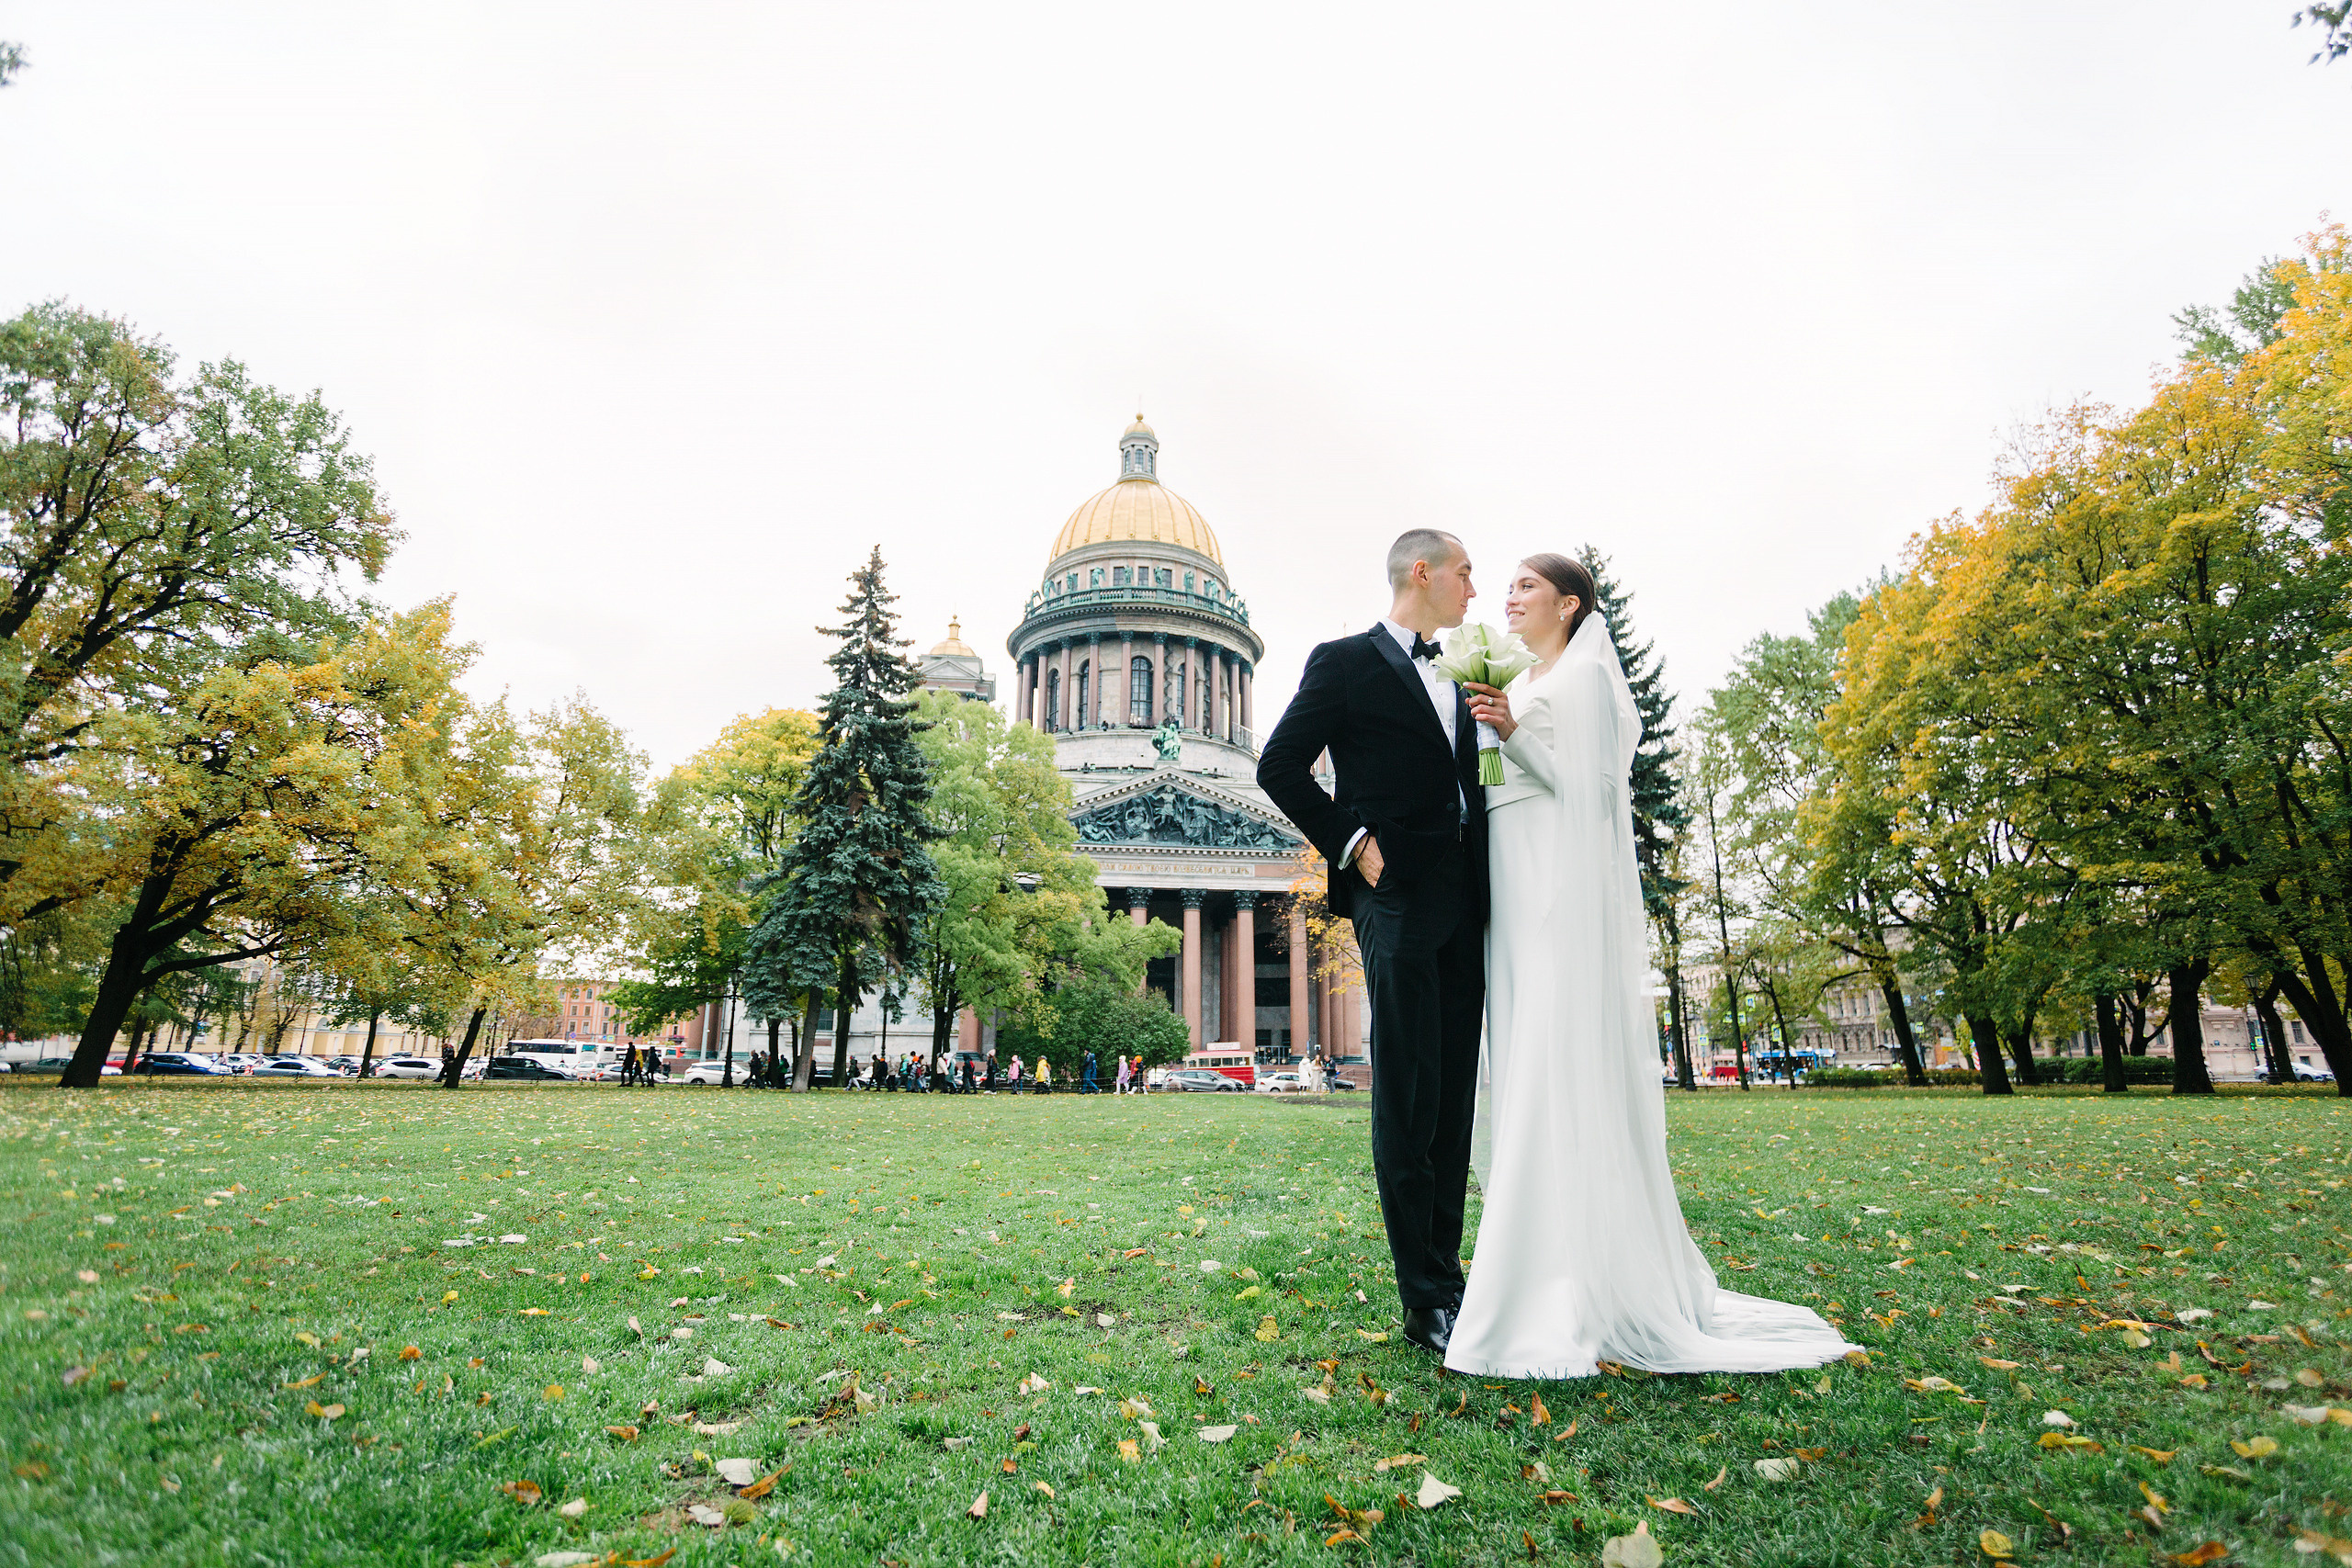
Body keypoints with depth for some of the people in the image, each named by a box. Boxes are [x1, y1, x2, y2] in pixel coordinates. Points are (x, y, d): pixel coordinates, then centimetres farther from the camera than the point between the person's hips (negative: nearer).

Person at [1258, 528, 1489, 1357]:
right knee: (1407, 1095, -5)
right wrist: (1351, 844, -10)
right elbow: (1280, 767, -4)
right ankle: (1427, 1297, 2)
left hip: (1463, 899, 7)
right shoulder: (1345, 661, 1)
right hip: (1397, 893, -7)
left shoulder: (1455, 681, 23)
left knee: (1454, 1095, 9)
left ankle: (1446, 1271, 19)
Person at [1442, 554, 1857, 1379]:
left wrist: (1515, 733, -17)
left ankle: (1587, 1291, -7)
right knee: (1519, 1073, 6)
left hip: (1562, 892, -9)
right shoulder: (1518, 687, 23)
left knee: (1562, 1070, -12)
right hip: (1514, 894, 9)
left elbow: (1585, 789, -11)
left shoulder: (1584, 676, -1)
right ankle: (1539, 1271, 13)